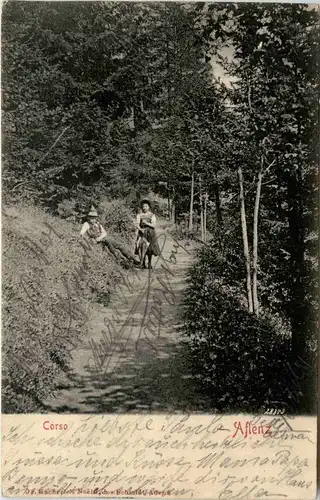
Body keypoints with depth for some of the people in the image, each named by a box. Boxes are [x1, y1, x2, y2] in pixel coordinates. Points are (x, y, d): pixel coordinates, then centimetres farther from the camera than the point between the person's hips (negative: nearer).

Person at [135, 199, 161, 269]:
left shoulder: (152, 215, 3)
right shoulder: (139, 215, 7)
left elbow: (154, 225, -7)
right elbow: (137, 224, 0)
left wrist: (146, 223, -18)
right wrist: (140, 229, -19)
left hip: (150, 234, 0)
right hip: (142, 233, 0)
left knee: (150, 249, 4)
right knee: (141, 247, -13)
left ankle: (149, 263, 19)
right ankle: (142, 264, -11)